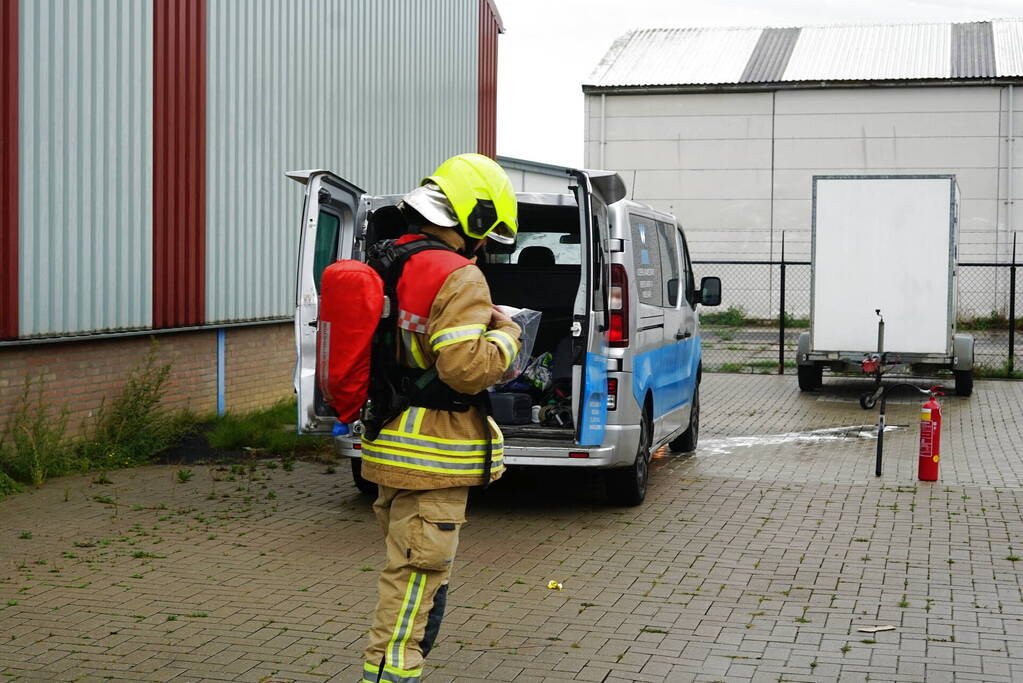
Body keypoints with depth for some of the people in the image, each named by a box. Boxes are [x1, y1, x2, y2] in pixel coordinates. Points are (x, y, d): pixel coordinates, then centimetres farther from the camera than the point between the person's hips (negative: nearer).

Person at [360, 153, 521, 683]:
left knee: (415, 574, 22)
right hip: (433, 460, -10)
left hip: (391, 449, 10)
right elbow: (467, 367, -27)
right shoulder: (458, 278, -18)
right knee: (416, 579, -3)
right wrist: (506, 334, -9)